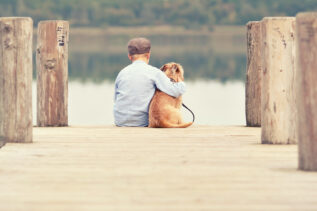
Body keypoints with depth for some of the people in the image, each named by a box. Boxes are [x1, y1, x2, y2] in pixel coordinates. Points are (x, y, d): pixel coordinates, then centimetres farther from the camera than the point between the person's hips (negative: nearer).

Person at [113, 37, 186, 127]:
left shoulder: (122, 73, 7)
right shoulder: (154, 72, -4)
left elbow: (116, 99, 12)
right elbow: (176, 91, -9)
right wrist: (182, 84, 11)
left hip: (120, 122, 4)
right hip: (141, 122, -4)